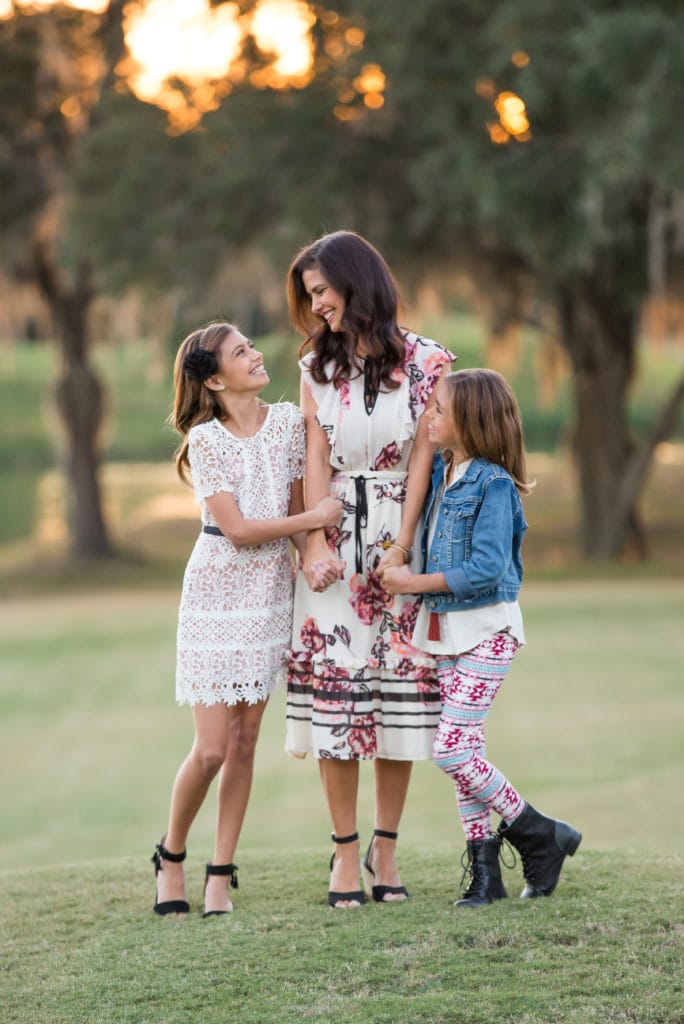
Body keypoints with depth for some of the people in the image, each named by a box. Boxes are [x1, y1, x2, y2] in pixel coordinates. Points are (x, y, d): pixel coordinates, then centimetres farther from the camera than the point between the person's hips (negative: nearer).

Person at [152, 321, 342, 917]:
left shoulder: (289, 421, 2)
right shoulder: (206, 439, -11)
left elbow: (300, 505, 7)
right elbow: (237, 529, -15)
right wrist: (312, 520, -15)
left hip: (273, 591, 4)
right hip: (218, 593, -4)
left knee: (245, 740, 5)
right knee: (212, 749, -6)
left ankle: (222, 875, 12)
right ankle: (171, 857, 17)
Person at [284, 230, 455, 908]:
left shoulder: (424, 361, 1)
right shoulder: (318, 367, 10)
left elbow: (422, 457, -4)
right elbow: (316, 461, 3)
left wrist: (400, 548, -11)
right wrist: (317, 543, -10)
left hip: (399, 537, -2)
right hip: (337, 543, 2)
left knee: (400, 693, -2)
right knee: (334, 692, -4)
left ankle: (384, 849, 6)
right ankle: (345, 851, 1)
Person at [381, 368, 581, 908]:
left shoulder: (493, 484, -15)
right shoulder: (441, 474, 9)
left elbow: (487, 569, -20)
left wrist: (415, 583, -17)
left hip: (486, 629, -8)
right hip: (447, 628, 8)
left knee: (453, 750, -11)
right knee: (464, 749, 7)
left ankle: (540, 835, 4)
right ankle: (484, 870, 13)